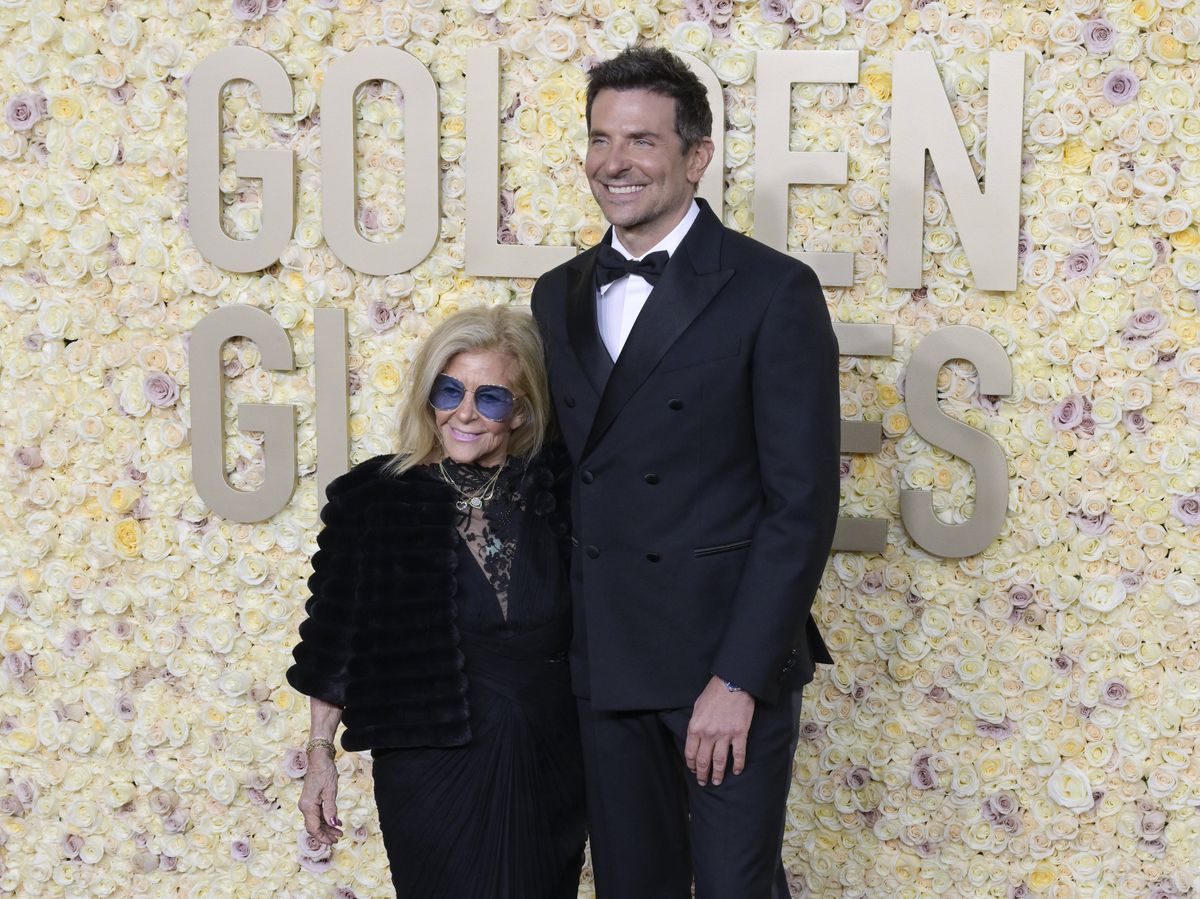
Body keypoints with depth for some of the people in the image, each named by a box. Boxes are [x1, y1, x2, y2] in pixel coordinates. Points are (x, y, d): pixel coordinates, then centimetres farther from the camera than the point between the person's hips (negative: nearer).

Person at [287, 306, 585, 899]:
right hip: (430, 767, -2)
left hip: (549, 761, 2)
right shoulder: (373, 499, -5)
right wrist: (320, 754, 1)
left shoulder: (558, 495, -1)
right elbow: (334, 645, 1)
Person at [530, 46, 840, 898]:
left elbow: (803, 502, -12)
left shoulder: (772, 292, -9)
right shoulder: (559, 295, 10)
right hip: (603, 664, 5)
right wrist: (559, 647, 7)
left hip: (729, 665, -5)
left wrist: (739, 678, -16)